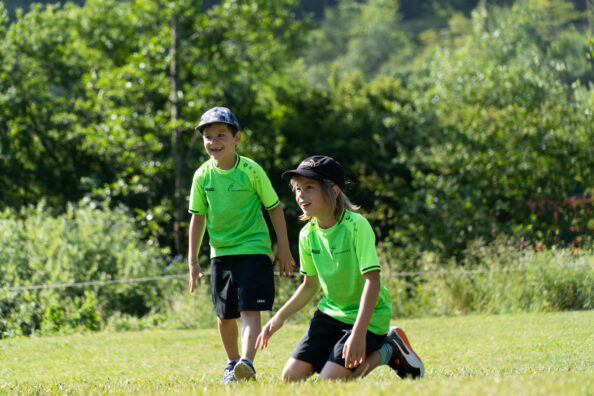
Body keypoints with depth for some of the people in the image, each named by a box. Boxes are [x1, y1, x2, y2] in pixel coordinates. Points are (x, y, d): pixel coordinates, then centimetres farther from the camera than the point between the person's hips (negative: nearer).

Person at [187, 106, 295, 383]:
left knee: (250, 310, -16)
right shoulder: (203, 176, 0)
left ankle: (247, 363, -27)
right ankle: (232, 363, 30)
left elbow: (274, 207, -1)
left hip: (253, 249, -4)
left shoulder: (251, 170, -10)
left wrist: (283, 249, 0)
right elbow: (198, 218, 9)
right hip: (221, 254, 4)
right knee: (224, 316, 11)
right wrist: (193, 261, 8)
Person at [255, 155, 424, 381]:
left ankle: (388, 350, 4)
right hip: (330, 312, 7)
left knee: (328, 382, -19)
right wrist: (280, 317, 3)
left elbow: (372, 281, -26)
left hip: (367, 316, -7)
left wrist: (359, 334, -34)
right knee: (291, 377, -5)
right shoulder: (308, 235, 0)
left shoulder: (356, 226, -20)